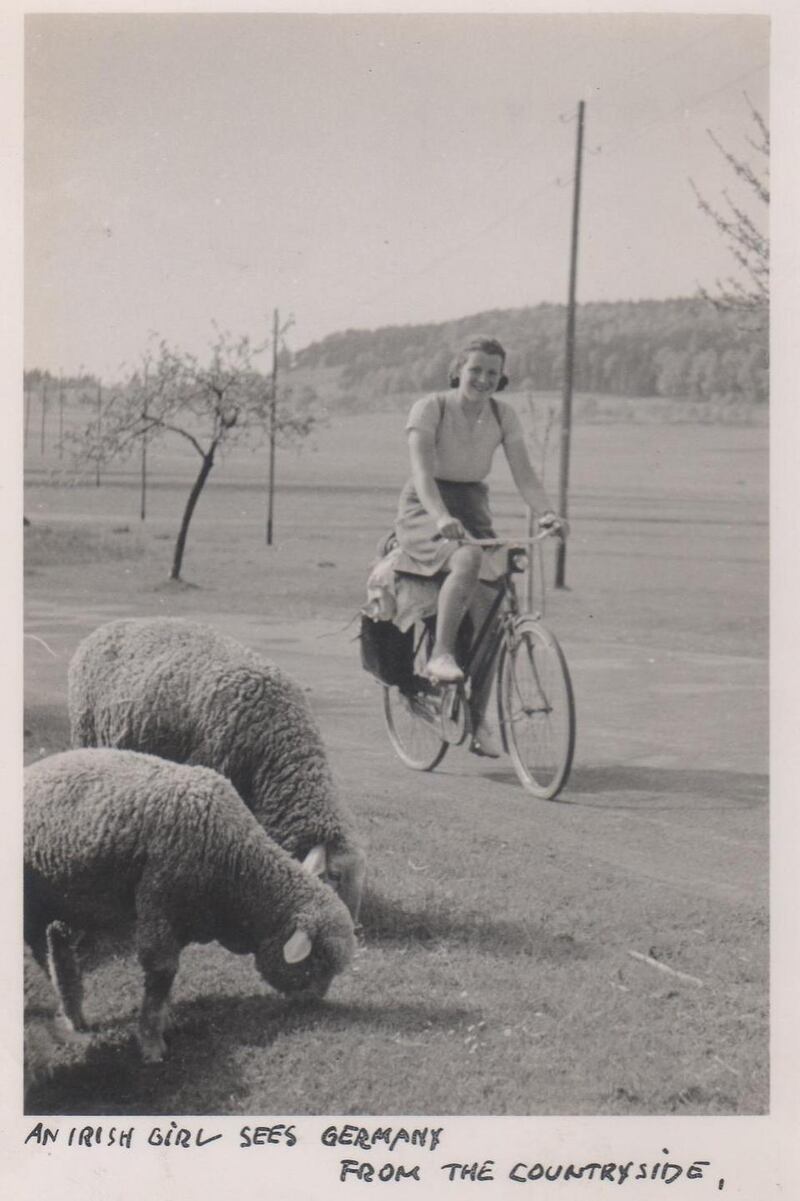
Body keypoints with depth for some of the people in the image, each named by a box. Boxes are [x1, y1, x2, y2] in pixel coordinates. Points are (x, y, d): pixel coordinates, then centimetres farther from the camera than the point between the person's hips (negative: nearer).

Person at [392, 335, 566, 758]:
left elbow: (524, 474, -5)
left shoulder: (503, 416, 2)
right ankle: (441, 654, -28)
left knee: (489, 614, -7)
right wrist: (441, 517, -43)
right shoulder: (429, 408, -12)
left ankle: (477, 722, 3)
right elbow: (422, 472, -25)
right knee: (468, 559, -38)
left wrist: (546, 513, -25)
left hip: (473, 512, 5)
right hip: (425, 511, -5)